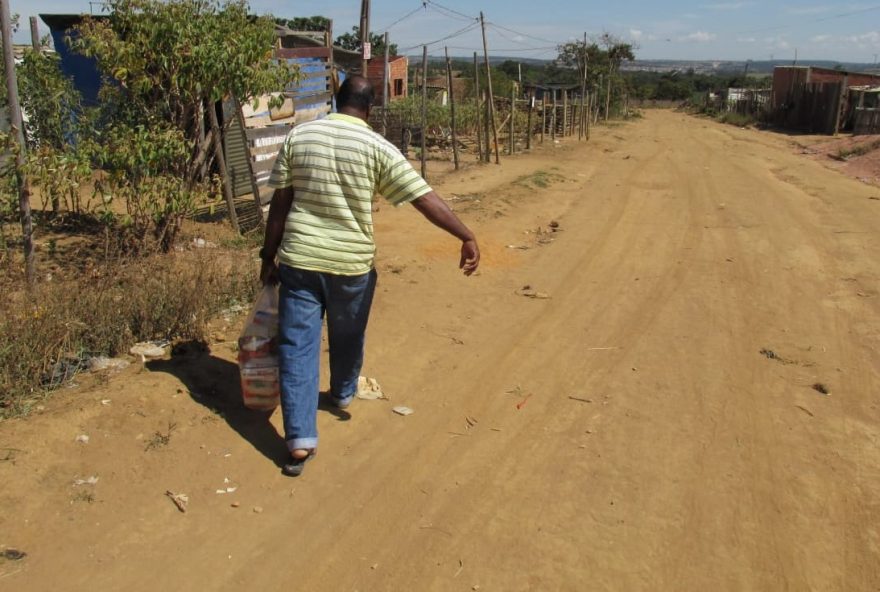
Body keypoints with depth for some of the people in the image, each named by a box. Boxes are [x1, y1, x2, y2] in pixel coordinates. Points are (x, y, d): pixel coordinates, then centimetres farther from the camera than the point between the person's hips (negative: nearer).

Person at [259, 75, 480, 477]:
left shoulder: (297, 137, 1)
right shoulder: (377, 147, -7)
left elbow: (280, 204, 2)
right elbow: (425, 199, -12)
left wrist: (268, 257, 9)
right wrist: (467, 237, -10)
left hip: (299, 260, 1)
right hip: (352, 263, 0)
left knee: (297, 346, 4)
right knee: (347, 336, 23)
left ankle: (300, 439, 0)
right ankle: (343, 393, 48)